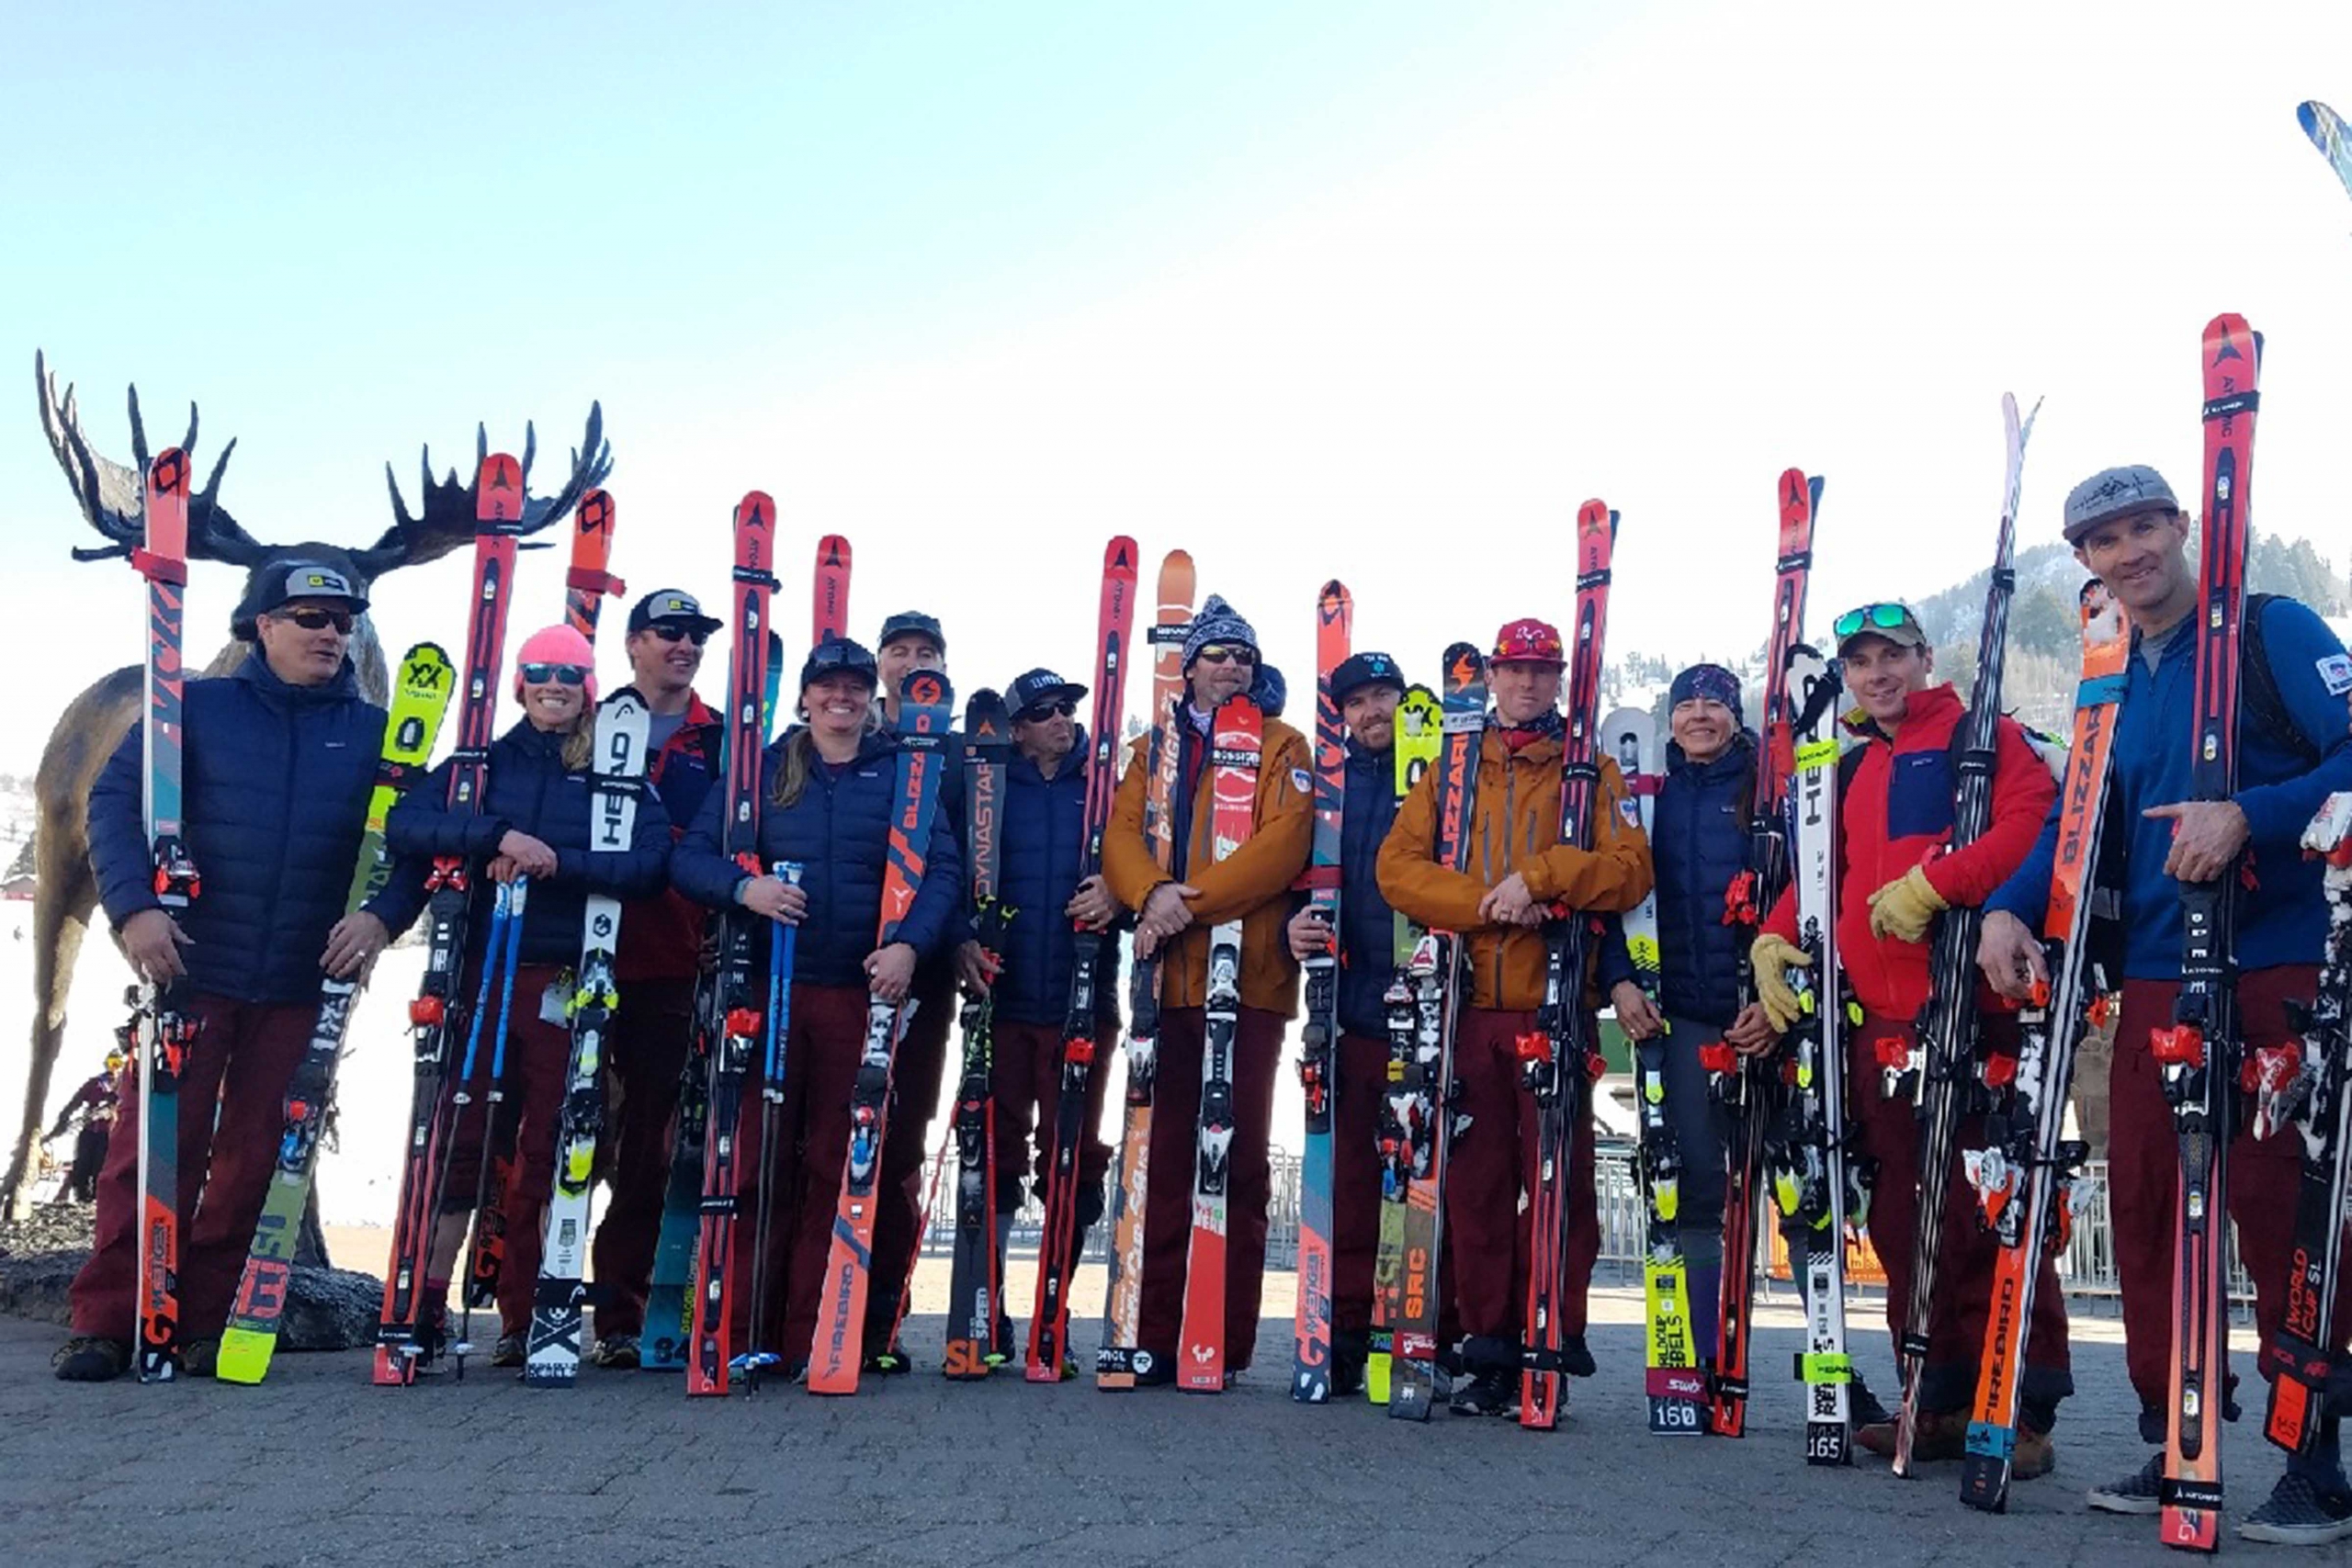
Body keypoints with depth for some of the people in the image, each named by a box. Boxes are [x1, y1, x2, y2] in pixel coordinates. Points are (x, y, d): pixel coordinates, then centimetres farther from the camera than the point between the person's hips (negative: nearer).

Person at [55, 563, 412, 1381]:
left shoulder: (373, 732, 8)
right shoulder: (198, 708, 4)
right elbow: (114, 801, -1)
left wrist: (382, 914, -11)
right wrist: (134, 907, -14)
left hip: (300, 985, 2)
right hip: (189, 969, -1)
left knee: (251, 1159, 6)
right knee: (150, 1147, -1)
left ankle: (205, 1322, 16)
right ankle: (105, 1322, 9)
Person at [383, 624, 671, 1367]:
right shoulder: (484, 764, 11)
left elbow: (648, 861, -7)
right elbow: (405, 824, -4)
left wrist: (558, 861, -19)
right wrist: (498, 835, -18)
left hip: (565, 983, -1)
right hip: (480, 972, 1)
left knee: (547, 1146, 2)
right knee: (457, 1136, -3)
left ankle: (524, 1318, 11)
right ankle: (424, 1304, 3)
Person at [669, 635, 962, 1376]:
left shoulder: (902, 774, 10)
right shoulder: (760, 769, 11)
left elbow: (944, 869, 3)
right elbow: (690, 857, 6)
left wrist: (910, 945, -13)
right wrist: (742, 886, -14)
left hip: (863, 993, 0)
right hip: (769, 988, 0)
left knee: (837, 1167, 2)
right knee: (758, 1162, -1)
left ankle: (814, 1339, 9)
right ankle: (748, 1335, 7)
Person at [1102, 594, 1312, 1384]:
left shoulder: (1282, 746, 8)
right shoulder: (1156, 748, 18)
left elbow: (1283, 844, -8)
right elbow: (1122, 834, 3)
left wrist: (1190, 900, -16)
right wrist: (1153, 894, -18)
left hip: (1250, 975, -3)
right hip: (1166, 979, 3)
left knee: (1241, 1159, 0)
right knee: (1166, 1156, 5)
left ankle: (1230, 1342, 6)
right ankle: (1157, 1337, 11)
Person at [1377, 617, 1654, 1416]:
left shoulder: (1592, 770, 10)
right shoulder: (1451, 769, 15)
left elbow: (1631, 869, -4)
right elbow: (1398, 864, 2)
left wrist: (1543, 875, -17)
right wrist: (1485, 901, -12)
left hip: (1556, 1003, -2)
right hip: (1467, 1004, 2)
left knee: (1560, 1175, -2)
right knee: (1475, 1177, 3)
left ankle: (1557, 1338, 8)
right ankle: (1488, 1345, 12)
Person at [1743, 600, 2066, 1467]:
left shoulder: (1984, 737, 2)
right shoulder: (1850, 770, 22)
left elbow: (2031, 827, -14)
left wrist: (1931, 885, -20)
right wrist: (1774, 939, 7)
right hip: (1877, 1023, 7)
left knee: (1989, 1209, -6)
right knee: (1902, 1218, 9)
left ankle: (2026, 1414, 4)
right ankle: (1944, 1403, 20)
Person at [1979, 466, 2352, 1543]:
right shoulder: (2113, 687, 17)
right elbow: (2079, 825, 15)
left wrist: (2247, 816, -23)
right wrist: (2009, 907, -1)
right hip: (2154, 983, 6)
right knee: (2145, 1211, 7)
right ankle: (2172, 1445, 19)